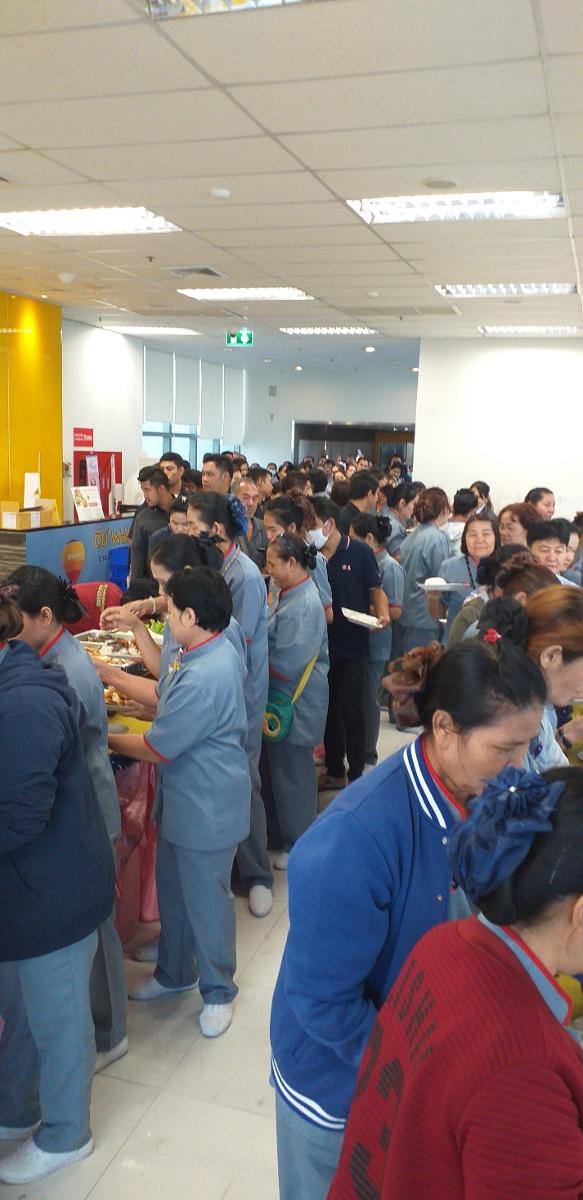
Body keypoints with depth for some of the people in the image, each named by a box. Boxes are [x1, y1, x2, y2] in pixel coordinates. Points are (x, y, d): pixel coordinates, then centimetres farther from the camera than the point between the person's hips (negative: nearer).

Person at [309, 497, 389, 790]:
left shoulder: (359, 552, -7)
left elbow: (376, 590, -3)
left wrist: (382, 614, -20)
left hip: (351, 647, -4)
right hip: (321, 645, 4)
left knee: (351, 713, 3)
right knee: (329, 711, 14)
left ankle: (356, 775, 16)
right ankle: (334, 771, 29)